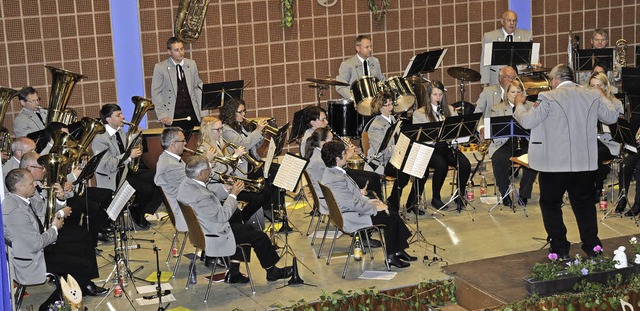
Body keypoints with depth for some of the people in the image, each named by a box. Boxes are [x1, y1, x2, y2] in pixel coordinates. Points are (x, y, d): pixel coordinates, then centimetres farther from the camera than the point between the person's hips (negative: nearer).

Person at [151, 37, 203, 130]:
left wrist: (202, 111, 7)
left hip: (191, 113, 3)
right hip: (173, 117, -3)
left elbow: (198, 87, 14)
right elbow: (156, 93, -1)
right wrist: (162, 115, -10)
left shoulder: (191, 64, 8)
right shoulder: (160, 68, -3)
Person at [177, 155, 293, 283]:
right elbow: (223, 216, -24)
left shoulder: (186, 184, -4)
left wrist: (228, 190, -1)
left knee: (247, 229, 21)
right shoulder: (200, 196, -34)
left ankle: (233, 273, 21)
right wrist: (233, 195, -13)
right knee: (259, 237, 1)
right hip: (214, 237, -10)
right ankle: (272, 272, 24)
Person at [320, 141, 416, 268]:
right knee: (390, 217, -9)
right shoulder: (336, 180, -28)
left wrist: (367, 200, 8)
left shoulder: (331, 172, 6)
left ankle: (399, 250, 13)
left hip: (350, 210, 10)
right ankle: (390, 256, 4)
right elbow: (354, 205, -26)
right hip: (351, 220, -10)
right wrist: (375, 208, -14)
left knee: (391, 211, 8)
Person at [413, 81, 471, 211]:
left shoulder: (450, 110, 17)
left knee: (465, 165, -24)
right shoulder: (419, 114, 4)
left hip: (448, 147, 4)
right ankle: (436, 198, -11)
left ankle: (460, 195, -2)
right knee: (442, 166, -34)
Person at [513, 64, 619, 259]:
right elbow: (612, 117, 12)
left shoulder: (548, 98, -12)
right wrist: (602, 99, 29)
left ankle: (560, 250, 9)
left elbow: (526, 122, -12)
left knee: (550, 205, 10)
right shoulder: (592, 96, 2)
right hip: (585, 162, 5)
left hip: (554, 163, -4)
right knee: (584, 204, 18)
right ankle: (592, 246, 20)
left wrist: (519, 104, 7)